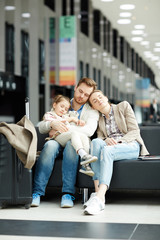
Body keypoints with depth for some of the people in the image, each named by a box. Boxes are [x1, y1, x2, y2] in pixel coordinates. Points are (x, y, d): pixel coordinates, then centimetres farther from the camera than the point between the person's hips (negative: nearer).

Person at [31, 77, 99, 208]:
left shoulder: (92, 111, 11)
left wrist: (66, 129, -17)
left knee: (71, 143, -37)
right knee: (50, 144, -34)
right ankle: (37, 192, -38)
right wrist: (52, 124, -14)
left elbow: (89, 130, -11)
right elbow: (41, 127, 9)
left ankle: (68, 193, -41)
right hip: (59, 143, 2)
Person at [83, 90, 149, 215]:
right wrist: (106, 140, -16)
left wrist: (119, 141, -16)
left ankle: (99, 197, -53)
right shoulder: (98, 118, 21)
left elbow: (134, 131, 0)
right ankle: (97, 192, -41)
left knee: (107, 150, -36)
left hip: (131, 145, -3)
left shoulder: (123, 106, 9)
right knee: (96, 142, -31)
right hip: (109, 146, 3)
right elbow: (100, 137, 9)